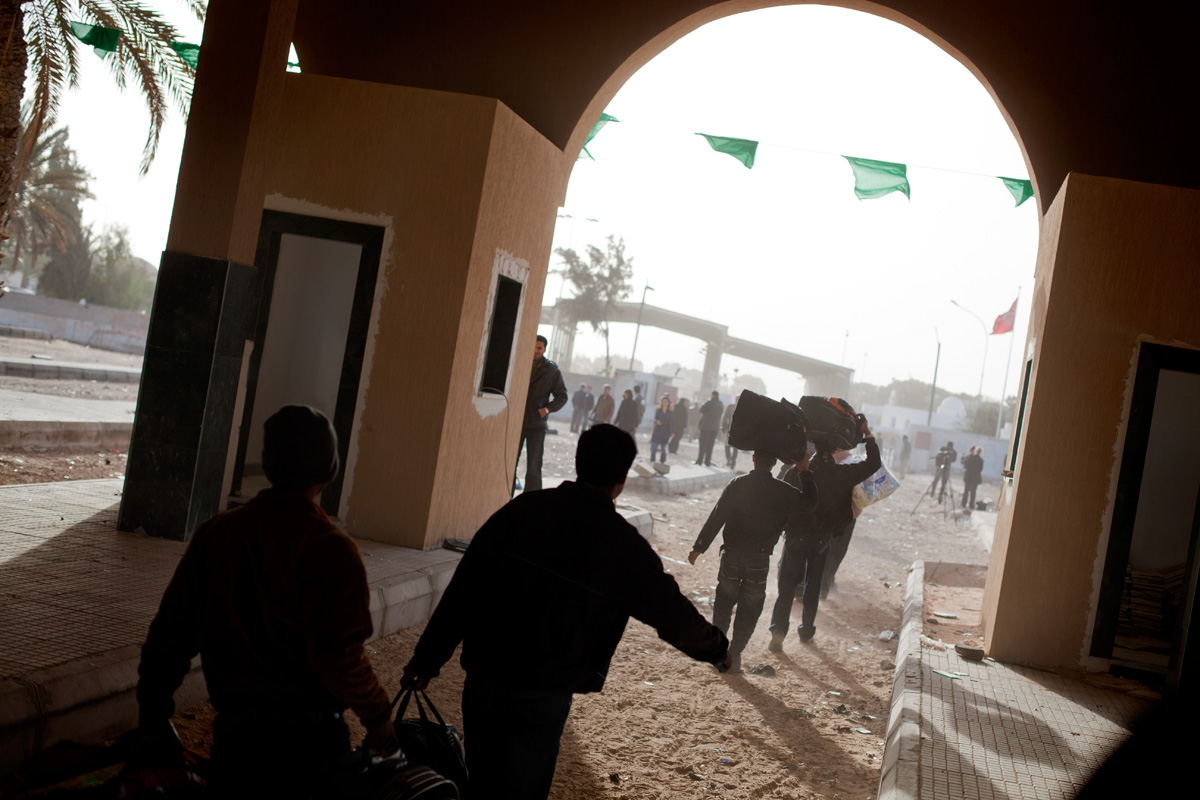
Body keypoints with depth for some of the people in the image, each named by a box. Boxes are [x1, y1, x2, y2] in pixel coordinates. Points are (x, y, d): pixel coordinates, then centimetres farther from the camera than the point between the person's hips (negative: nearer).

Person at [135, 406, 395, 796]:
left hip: (233, 730, 5)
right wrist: (378, 718, -6)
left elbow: (172, 630, 3)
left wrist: (153, 715, 13)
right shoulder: (330, 550, -18)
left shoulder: (216, 532, -1)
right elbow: (340, 657, -21)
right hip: (304, 735, -5)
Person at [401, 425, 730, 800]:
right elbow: (672, 612, 5)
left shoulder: (522, 510, -2)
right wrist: (718, 648, 23)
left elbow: (462, 590, -2)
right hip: (545, 692, -2)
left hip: (485, 675, 2)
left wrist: (426, 660, 4)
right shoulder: (624, 544, -7)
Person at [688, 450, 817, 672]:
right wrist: (805, 473, 11)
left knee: (724, 602, 19)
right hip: (759, 560, -1)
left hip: (731, 556, 1)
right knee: (749, 608, 10)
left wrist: (698, 547, 1)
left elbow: (716, 518, -5)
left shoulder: (737, 485, -5)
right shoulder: (781, 491, -7)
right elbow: (810, 503, 7)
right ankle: (734, 655, 10)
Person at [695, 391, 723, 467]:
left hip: (706, 426, -6)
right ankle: (707, 461, 9)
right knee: (710, 445, 9)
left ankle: (700, 460, -3)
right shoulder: (721, 404, 8)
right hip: (715, 427, 6)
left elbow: (701, 410, -6)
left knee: (703, 444, -1)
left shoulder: (710, 403, -14)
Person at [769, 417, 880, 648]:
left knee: (787, 585, 5)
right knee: (813, 585, 17)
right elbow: (873, 464, 3)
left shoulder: (796, 472, -11)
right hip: (822, 539, 1)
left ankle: (778, 631, -6)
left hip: (796, 536, -1)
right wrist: (868, 434, 8)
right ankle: (806, 631, 25)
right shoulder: (842, 474, -11)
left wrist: (784, 528, 13)